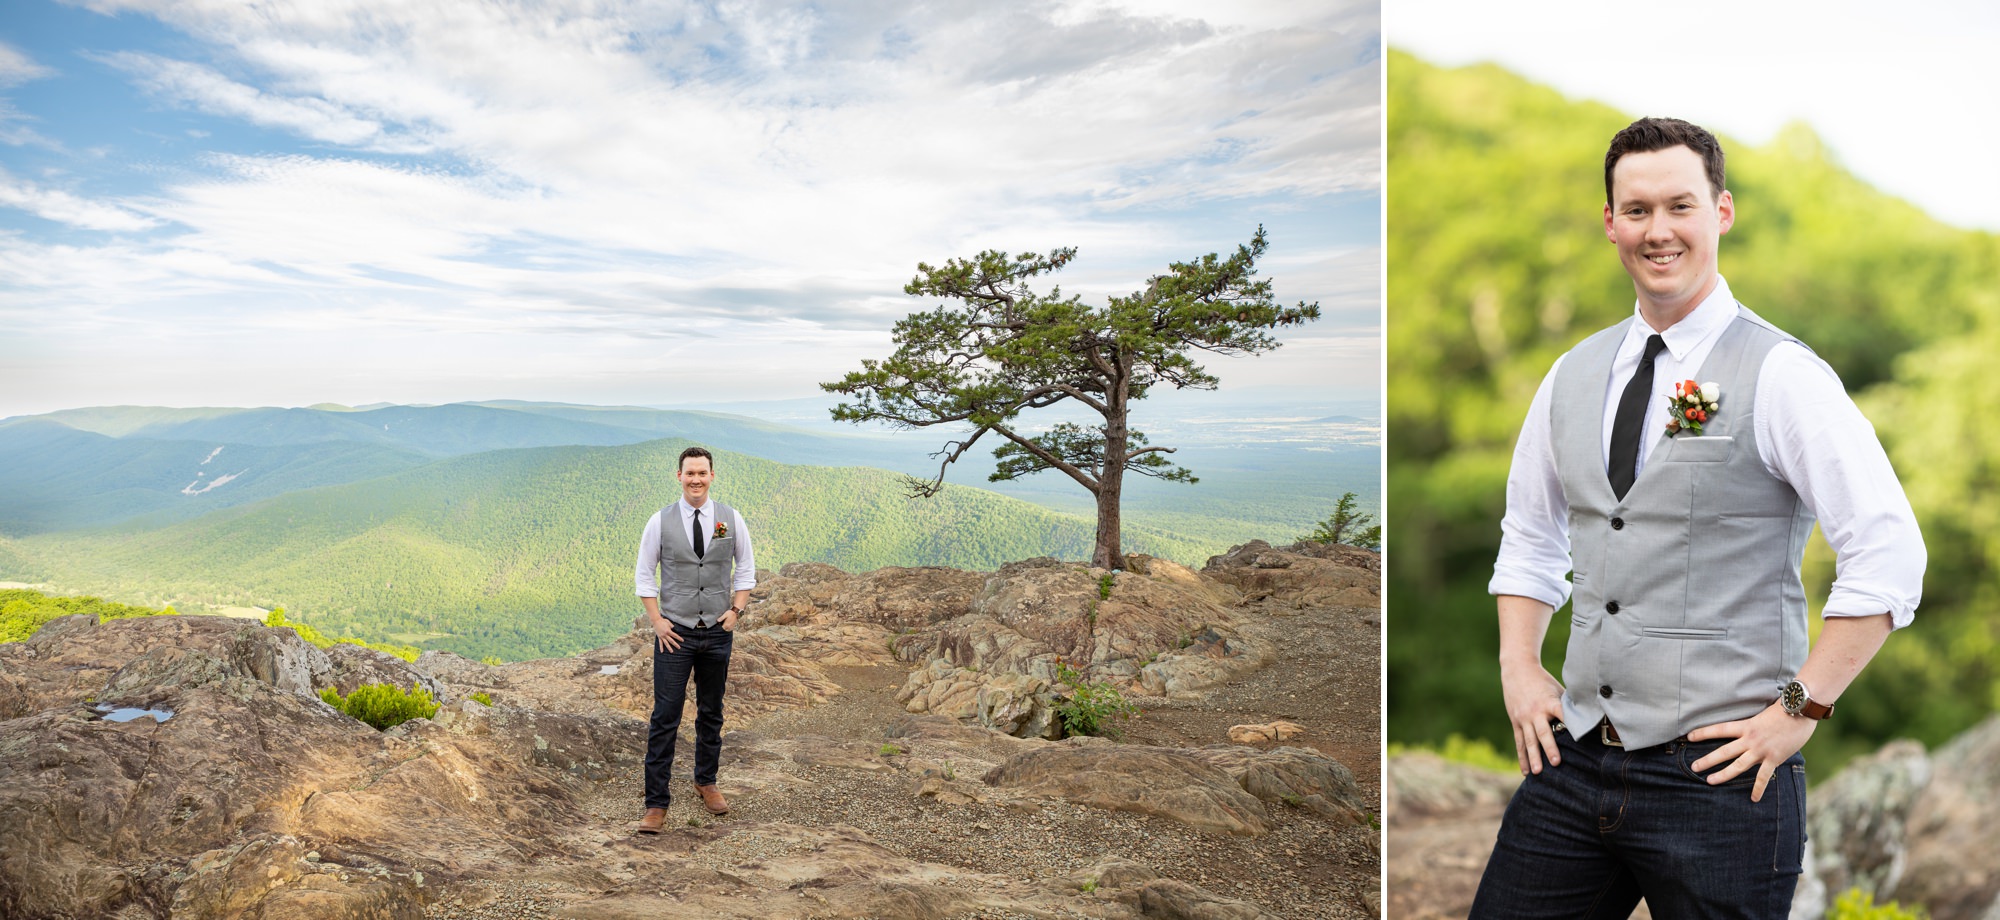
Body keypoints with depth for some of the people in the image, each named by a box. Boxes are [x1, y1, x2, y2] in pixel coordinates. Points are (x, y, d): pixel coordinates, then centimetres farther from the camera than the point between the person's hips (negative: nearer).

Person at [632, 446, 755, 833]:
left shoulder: (731, 520, 1)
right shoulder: (661, 522, -3)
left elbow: (746, 570, 11)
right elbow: (644, 575, 3)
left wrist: (736, 609, -1)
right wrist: (656, 621, -5)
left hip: (718, 633, 2)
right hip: (674, 633, -2)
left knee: (711, 714, 15)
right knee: (665, 718, -4)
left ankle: (706, 781, 34)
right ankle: (656, 804, 2)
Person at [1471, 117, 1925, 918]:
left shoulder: (1780, 374, -7)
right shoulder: (1572, 377, 9)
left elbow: (1889, 556, -11)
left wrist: (1799, 709, -12)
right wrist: (1519, 665, 7)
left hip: (1717, 772, -4)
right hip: (1575, 759, 5)